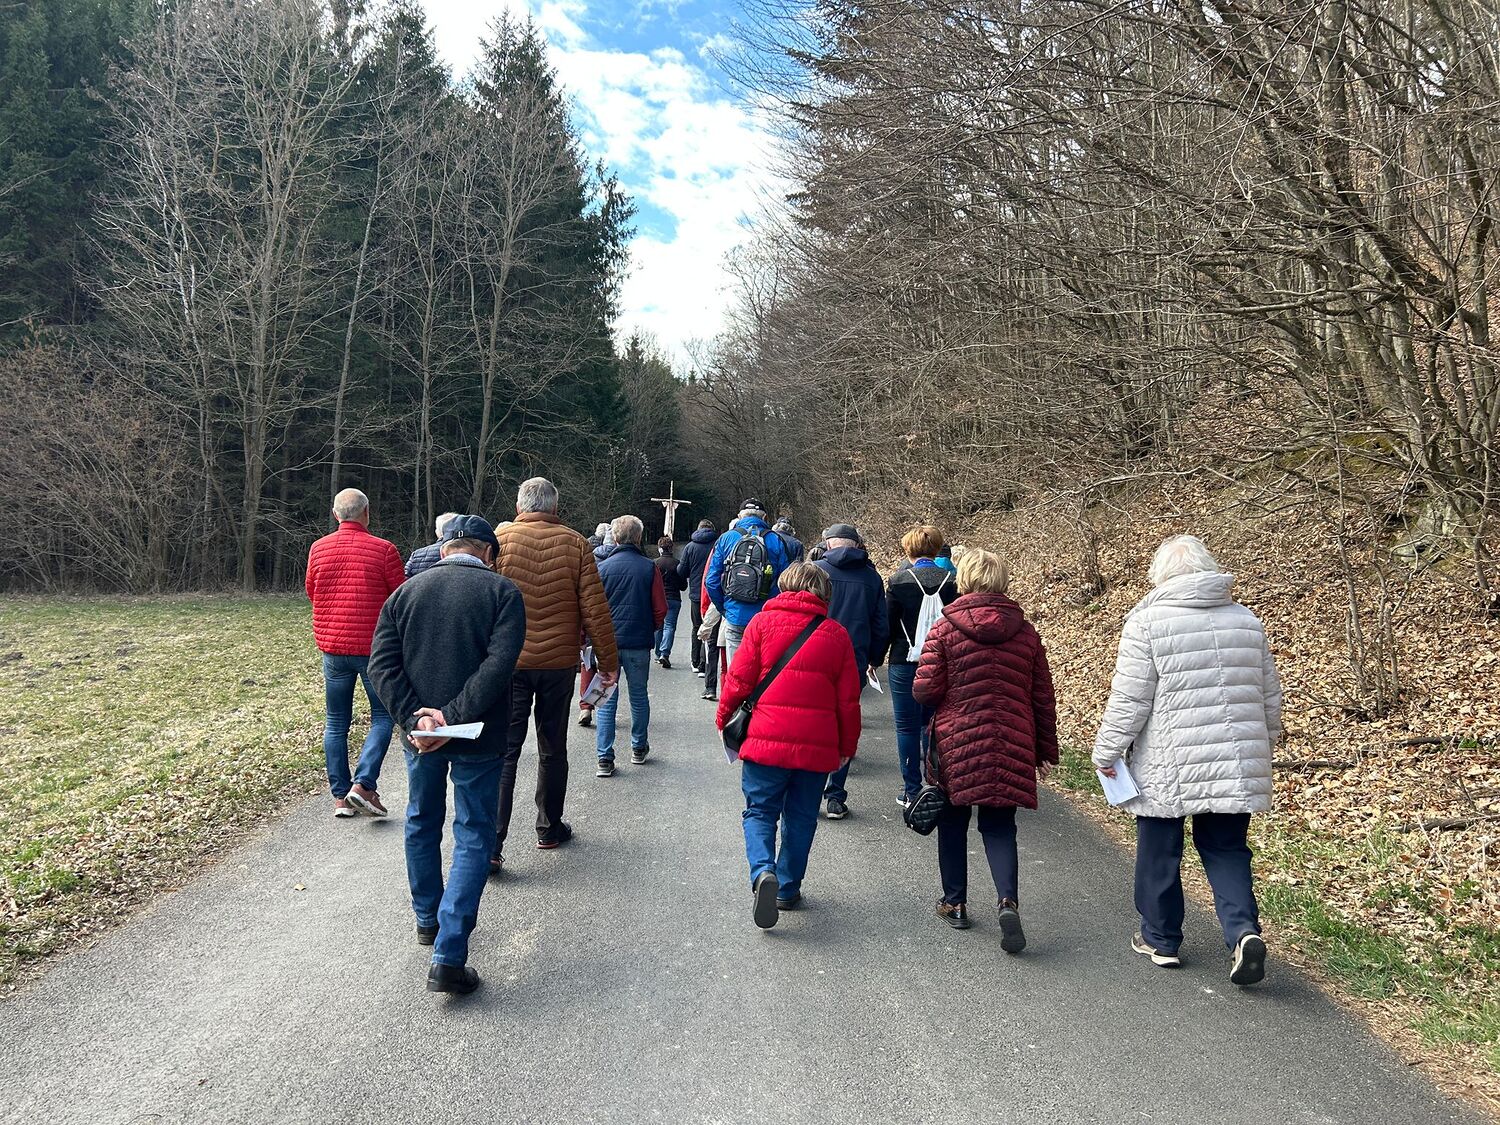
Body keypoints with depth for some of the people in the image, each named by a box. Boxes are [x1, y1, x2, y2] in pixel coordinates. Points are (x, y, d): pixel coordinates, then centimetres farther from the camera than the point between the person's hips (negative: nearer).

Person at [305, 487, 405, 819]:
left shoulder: (318, 548, 1)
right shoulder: (383, 550, -10)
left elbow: (311, 593, 14)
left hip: (332, 647, 4)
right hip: (375, 646, -4)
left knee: (336, 723, 12)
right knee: (382, 717, 9)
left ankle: (340, 796, 14)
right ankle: (364, 783, -6)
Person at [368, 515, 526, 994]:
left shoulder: (406, 591, 5)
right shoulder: (502, 591, -7)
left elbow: (383, 662, -4)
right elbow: (499, 663, -20)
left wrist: (414, 718, -11)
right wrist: (454, 717, -20)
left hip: (420, 733, 4)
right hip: (479, 738, -4)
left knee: (422, 823, 24)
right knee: (473, 837, 5)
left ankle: (427, 919, 41)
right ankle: (448, 958, -3)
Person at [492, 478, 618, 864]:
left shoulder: (498, 540, -3)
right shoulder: (575, 544, -2)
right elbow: (595, 609, -2)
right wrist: (608, 661, 5)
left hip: (509, 662, -1)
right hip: (559, 662, 1)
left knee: (504, 749, 2)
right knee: (553, 749, 15)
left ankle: (491, 843, -3)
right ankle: (549, 829, 28)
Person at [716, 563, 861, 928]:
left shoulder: (763, 622, -1)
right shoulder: (836, 633, 5)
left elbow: (739, 680, -3)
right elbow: (848, 699, 6)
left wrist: (725, 719, 12)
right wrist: (847, 747, 16)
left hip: (767, 739, -1)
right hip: (818, 745, 2)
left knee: (760, 811, 10)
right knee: (801, 817, 17)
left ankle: (763, 872, -14)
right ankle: (788, 889, 23)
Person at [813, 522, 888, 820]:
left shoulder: (816, 570, -3)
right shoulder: (872, 577, 6)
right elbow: (881, 625, 9)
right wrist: (873, 660, 21)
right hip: (855, 663, 2)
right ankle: (835, 798, 13)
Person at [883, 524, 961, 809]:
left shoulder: (899, 580, -9)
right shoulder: (952, 582, -2)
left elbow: (888, 625, -6)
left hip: (905, 663, -3)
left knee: (907, 727, 6)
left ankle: (912, 791, 9)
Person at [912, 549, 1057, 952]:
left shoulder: (945, 628, -7)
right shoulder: (1025, 632, 3)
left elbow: (924, 690, -10)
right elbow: (1043, 698, 6)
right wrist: (1045, 750, 15)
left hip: (955, 742, -2)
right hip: (1010, 748, 2)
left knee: (953, 823, 15)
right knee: (999, 826, 10)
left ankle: (955, 903, 24)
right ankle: (1008, 901, -9)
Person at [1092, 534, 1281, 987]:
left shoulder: (1147, 621, -9)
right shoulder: (1247, 621, 9)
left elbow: (1129, 698, -12)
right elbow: (1270, 696, 16)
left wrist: (1107, 751, -2)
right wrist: (1261, 749, 28)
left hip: (1167, 766, -4)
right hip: (1234, 763, 4)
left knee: (1159, 852, 11)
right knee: (1226, 850, 13)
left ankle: (1160, 939, 23)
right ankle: (1244, 930, -7)